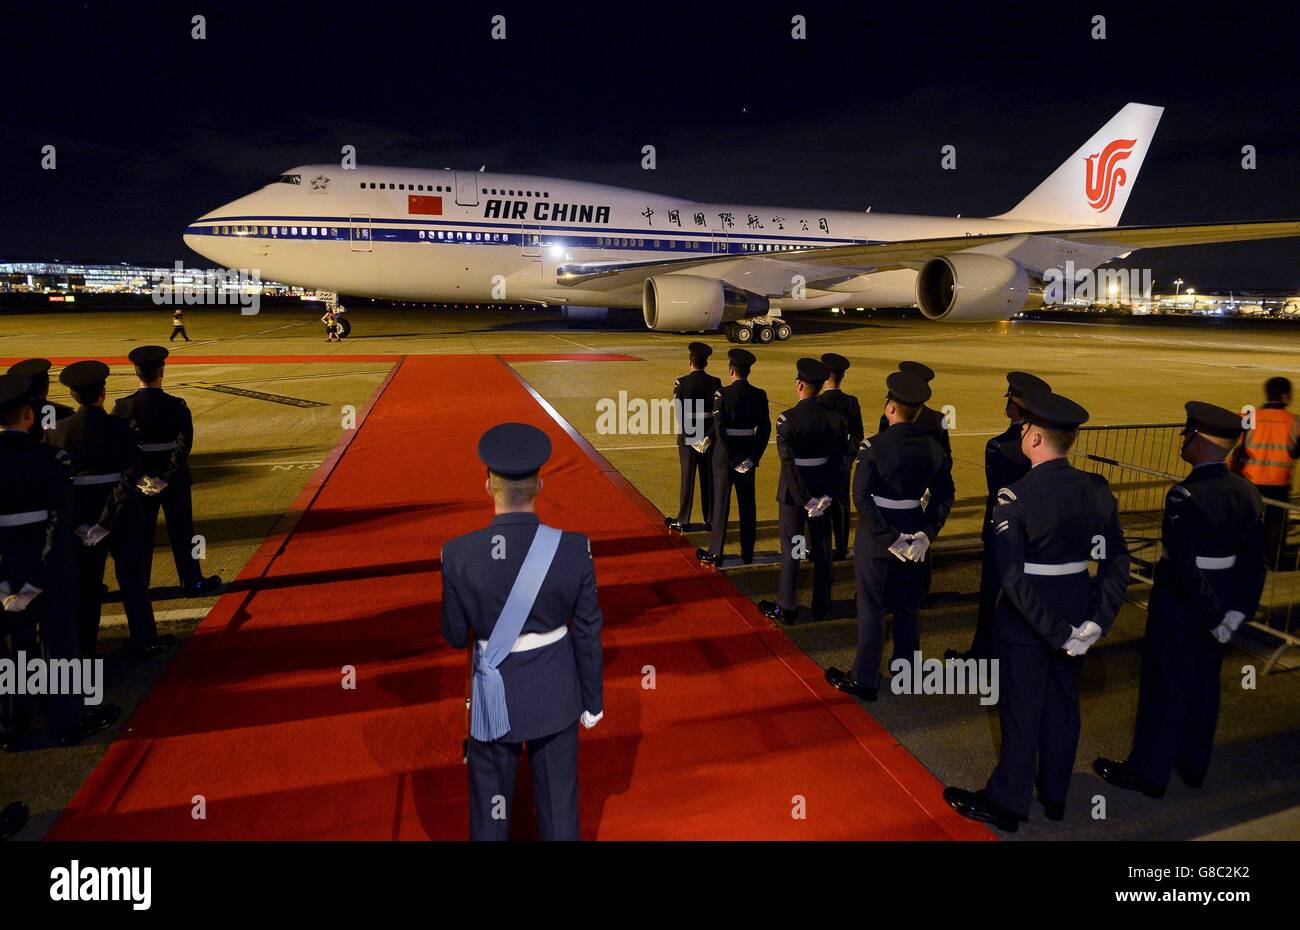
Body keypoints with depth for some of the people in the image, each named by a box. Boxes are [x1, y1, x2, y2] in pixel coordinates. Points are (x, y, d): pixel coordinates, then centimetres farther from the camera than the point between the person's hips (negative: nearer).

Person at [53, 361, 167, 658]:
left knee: (85, 582, 16)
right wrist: (107, 522, -17)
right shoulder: (119, 427, -13)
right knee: (133, 578, 11)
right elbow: (130, 475, -19)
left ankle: (83, 647, 28)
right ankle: (144, 641, 20)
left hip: (82, 516, 2)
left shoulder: (61, 431, -6)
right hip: (123, 516, -2)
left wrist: (77, 524, -5)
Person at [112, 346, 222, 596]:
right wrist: (167, 478, -18)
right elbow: (184, 446, -21)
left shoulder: (123, 407, -9)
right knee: (182, 532, 10)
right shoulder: (177, 406, -14)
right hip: (175, 480, -2)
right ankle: (192, 582, 19)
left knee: (140, 534, 14)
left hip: (138, 480, 2)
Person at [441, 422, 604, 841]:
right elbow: (588, 633, -9)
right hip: (557, 691, 1)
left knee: (490, 801, 20)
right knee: (558, 796, 19)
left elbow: (456, 636, -8)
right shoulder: (574, 549, -19)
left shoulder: (459, 554, -21)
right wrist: (593, 699, 5)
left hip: (496, 695, -1)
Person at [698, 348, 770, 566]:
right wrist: (755, 457, 0)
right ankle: (747, 553, 20)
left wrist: (733, 459, -12)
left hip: (725, 454, -4)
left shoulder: (722, 393, -13)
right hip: (749, 455, 4)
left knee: (721, 503, 4)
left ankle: (716, 553, 10)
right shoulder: (759, 395, -1)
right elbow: (765, 428, -2)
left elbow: (719, 429, -17)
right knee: (748, 505, 12)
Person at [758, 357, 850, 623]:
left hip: (793, 492, -4)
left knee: (791, 549, 7)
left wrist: (806, 499, -17)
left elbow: (789, 463, -22)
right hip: (823, 490, 4)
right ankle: (821, 606, 26)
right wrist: (829, 494, -3)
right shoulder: (835, 418, -4)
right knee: (821, 548, 15)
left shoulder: (787, 419, -18)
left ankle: (787, 608, 15)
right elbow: (840, 459, -4)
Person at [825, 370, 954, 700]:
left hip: (876, 536, -4)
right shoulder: (933, 446, -3)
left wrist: (887, 538, -19)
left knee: (872, 607, 6)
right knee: (908, 604, 20)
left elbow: (861, 497, -23)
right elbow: (944, 495, -2)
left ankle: (864, 679, 17)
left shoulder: (875, 446, -17)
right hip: (914, 534, 5)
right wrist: (926, 534, -4)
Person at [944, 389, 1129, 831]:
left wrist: (1055, 631, -20)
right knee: (1062, 704, 21)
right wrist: (1098, 620, -5)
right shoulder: (1097, 489, -5)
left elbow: (1012, 575, -26)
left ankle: (1007, 803, 28)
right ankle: (1054, 795, 40)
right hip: (1075, 613, 6)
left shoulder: (1015, 496, -22)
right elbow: (1117, 562, -4)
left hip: (1027, 619, -5)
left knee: (1021, 711, 9)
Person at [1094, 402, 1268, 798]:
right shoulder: (1247, 493, -1)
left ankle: (1149, 773, 23)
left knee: (1164, 690, 7)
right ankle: (1193, 765, 38)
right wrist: (1237, 612, 1)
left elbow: (1184, 569, -27)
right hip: (1222, 606, 7)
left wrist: (1215, 617, -17)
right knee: (1203, 687, 21)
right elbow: (1256, 563, 1)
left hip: (1178, 610, -7)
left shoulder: (1184, 497, -25)